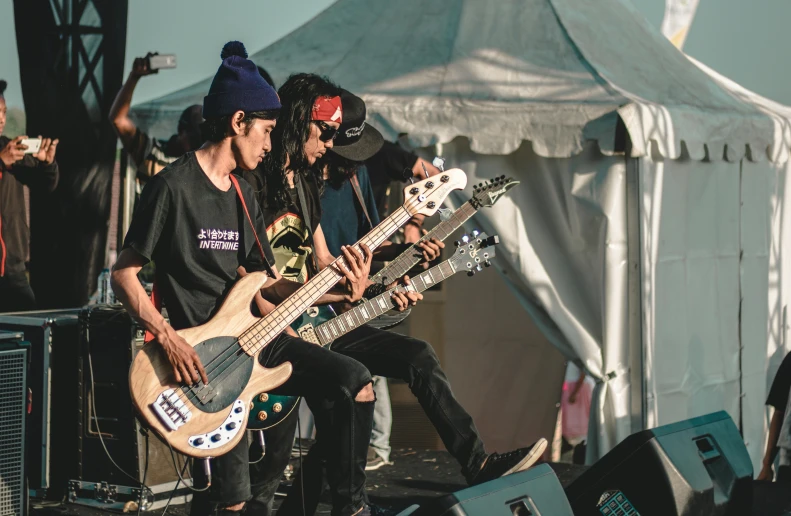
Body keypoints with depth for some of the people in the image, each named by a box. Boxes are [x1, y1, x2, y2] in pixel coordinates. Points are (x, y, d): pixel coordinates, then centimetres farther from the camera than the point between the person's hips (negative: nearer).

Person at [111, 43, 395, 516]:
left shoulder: (245, 197, 15)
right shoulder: (174, 186, -10)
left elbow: (267, 284, 15)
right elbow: (124, 273, -9)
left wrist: (342, 293, 1)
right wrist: (169, 339, -19)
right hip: (200, 353, -7)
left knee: (356, 382, -5)